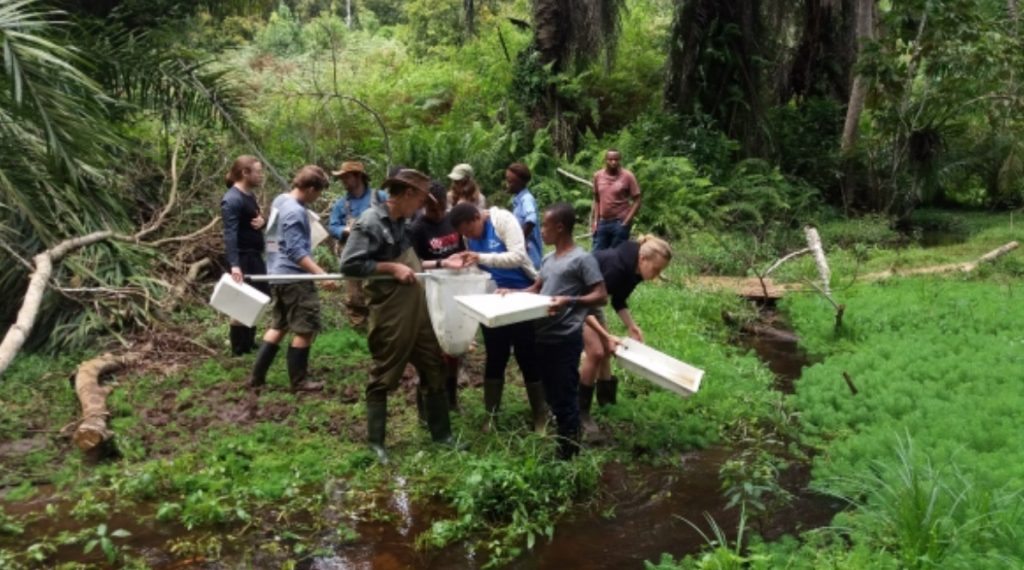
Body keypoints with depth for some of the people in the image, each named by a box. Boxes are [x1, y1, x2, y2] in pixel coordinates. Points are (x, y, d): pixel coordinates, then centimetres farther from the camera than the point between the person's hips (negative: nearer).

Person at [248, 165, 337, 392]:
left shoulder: (280, 201, 9)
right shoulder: (295, 212, -20)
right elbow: (296, 251, -24)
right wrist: (322, 275, -30)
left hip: (277, 275, 10)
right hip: (294, 277, -10)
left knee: (278, 326, 17)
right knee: (304, 329, 0)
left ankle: (257, 376, 19)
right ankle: (299, 381, 8)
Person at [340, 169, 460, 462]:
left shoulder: (400, 223, 11)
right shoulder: (371, 222, -16)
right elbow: (349, 264, -21)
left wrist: (441, 263, 13)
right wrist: (391, 268, -22)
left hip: (417, 311, 9)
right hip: (390, 315, -9)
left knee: (434, 371, 15)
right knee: (383, 378, 4)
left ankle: (442, 435, 27)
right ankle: (376, 442, 18)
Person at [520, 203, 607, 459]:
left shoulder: (582, 259, -10)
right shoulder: (548, 259, 14)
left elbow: (601, 296, -12)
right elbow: (536, 290, 24)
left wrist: (569, 301, -25)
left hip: (565, 339, -8)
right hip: (544, 337, 8)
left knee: (565, 397, 0)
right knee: (552, 395, 17)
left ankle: (568, 452, 12)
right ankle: (563, 442, 31)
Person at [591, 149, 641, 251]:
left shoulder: (627, 176, -7)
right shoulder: (598, 176, 4)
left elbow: (637, 202, -6)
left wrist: (626, 222, -11)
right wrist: (596, 221, 7)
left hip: (620, 222, -4)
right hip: (602, 222, 4)